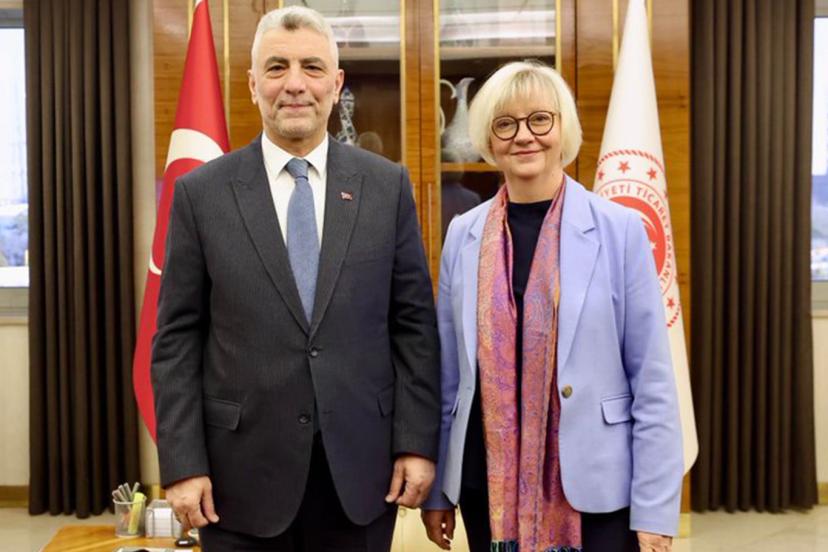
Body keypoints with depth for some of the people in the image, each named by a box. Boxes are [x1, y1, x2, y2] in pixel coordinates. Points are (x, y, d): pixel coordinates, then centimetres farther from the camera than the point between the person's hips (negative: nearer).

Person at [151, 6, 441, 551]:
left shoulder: (388, 185, 0)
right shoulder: (201, 193, -2)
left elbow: (415, 324, 1)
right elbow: (177, 340, -2)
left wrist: (417, 442, -3)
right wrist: (183, 464, -6)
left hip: (361, 466, 1)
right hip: (243, 470, 0)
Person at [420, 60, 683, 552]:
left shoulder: (619, 229, -6)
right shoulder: (463, 235, 2)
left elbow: (653, 381, -5)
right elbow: (448, 371, 6)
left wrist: (655, 510, -7)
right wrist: (435, 489, 9)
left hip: (595, 484, -2)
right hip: (489, 484, 3)